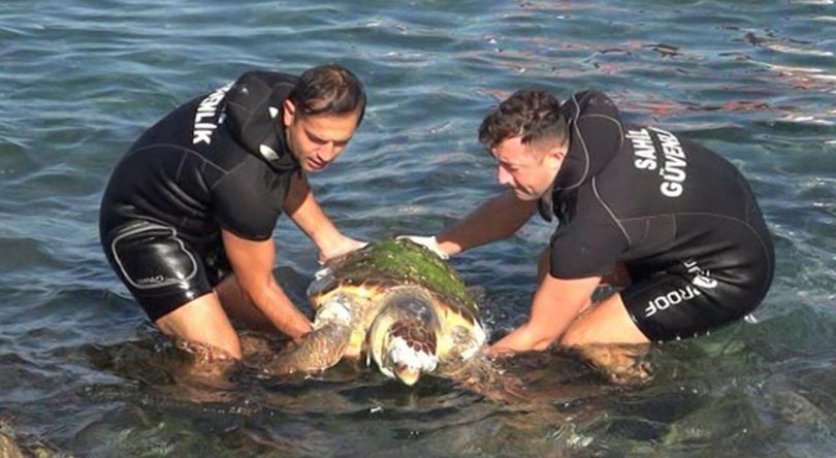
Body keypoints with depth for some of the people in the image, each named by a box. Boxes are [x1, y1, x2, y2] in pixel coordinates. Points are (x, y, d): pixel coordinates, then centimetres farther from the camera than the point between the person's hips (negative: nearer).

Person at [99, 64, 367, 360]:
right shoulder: (246, 178, -38)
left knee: (275, 331, 6)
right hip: (144, 229, -9)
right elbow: (259, 288, -21)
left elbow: (290, 175, 10)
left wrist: (330, 240, 3)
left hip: (200, 218, 9)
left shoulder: (294, 95, -14)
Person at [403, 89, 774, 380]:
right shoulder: (567, 129, -12)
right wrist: (437, 245, -2)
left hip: (733, 273, -9)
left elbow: (538, 336, -23)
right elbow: (510, 210, 7)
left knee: (578, 344, -15)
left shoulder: (595, 219, -34)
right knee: (555, 267, 7)